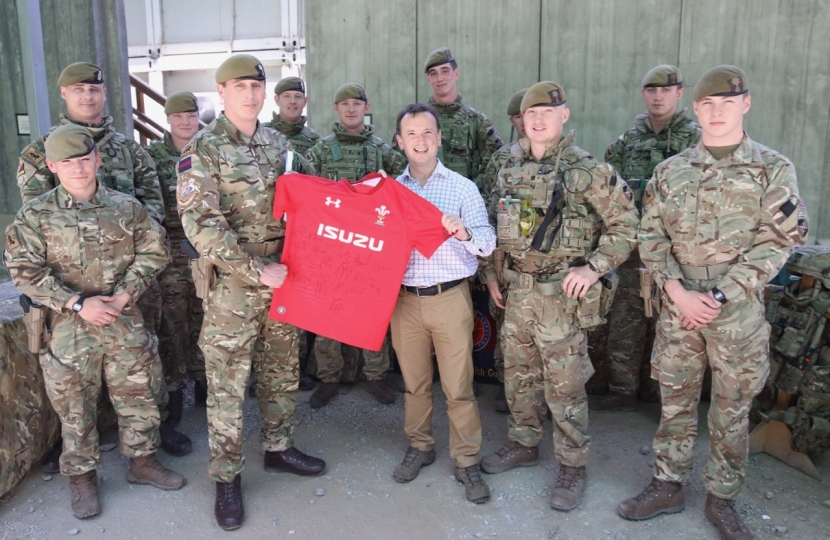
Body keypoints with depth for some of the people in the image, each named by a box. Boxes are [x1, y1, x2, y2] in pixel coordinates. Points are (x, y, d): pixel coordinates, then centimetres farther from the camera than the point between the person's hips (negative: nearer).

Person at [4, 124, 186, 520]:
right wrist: (78, 303, -16)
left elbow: (151, 253, 2)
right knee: (74, 404, 9)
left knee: (136, 393, 11)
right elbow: (25, 271, -7)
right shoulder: (35, 216, -2)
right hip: (69, 326, -1)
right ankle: (82, 476, 27)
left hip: (125, 321, 2)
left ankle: (142, 460, 30)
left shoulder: (127, 207, 2)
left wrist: (124, 295, -11)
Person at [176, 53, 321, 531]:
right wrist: (256, 271, -19)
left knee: (282, 370, 16)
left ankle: (279, 447, 35)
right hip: (232, 285, -5)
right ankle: (227, 477, 19)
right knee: (227, 383, 4)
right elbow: (200, 224, -16)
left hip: (282, 278, 5)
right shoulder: (203, 149, -8)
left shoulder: (279, 143, 8)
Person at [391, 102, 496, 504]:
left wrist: (465, 232, -27)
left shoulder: (462, 188, 1)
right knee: (414, 381, 14)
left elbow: (487, 243, -7)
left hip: (450, 298, -2)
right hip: (404, 300, 3)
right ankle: (420, 447, 33)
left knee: (458, 386, 2)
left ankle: (467, 461, 17)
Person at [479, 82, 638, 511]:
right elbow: (495, 226, 17)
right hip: (517, 288, 6)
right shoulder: (509, 169, 8)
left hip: (562, 292, -5)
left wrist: (594, 268, -15)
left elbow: (625, 224, -7)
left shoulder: (588, 170, -9)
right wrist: (492, 273, 13)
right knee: (518, 372, 16)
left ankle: (572, 465, 19)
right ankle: (524, 444, 35)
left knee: (564, 383, 2)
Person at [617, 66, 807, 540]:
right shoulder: (671, 171, 6)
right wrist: (677, 291, -10)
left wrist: (717, 296, -14)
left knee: (732, 410, 10)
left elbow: (776, 243, -8)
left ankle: (722, 498, 27)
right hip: (678, 306, 2)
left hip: (739, 311, -2)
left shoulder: (774, 170, -1)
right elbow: (651, 236, 3)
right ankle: (668, 487, 28)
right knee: (675, 401, 12)